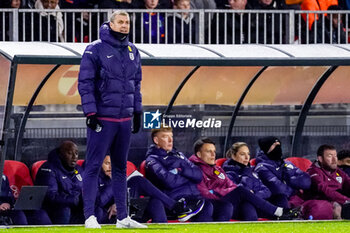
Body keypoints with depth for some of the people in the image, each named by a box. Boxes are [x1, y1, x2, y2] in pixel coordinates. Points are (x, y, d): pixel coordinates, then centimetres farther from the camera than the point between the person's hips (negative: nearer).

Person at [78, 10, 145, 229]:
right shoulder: (95, 50, -7)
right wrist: (90, 112, -15)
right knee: (93, 167, -6)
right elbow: (85, 82, -9)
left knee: (121, 168, 11)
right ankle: (90, 217, -6)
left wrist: (137, 112, 15)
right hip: (102, 118, -6)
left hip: (125, 119, 6)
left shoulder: (133, 51, 12)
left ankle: (123, 217, 16)